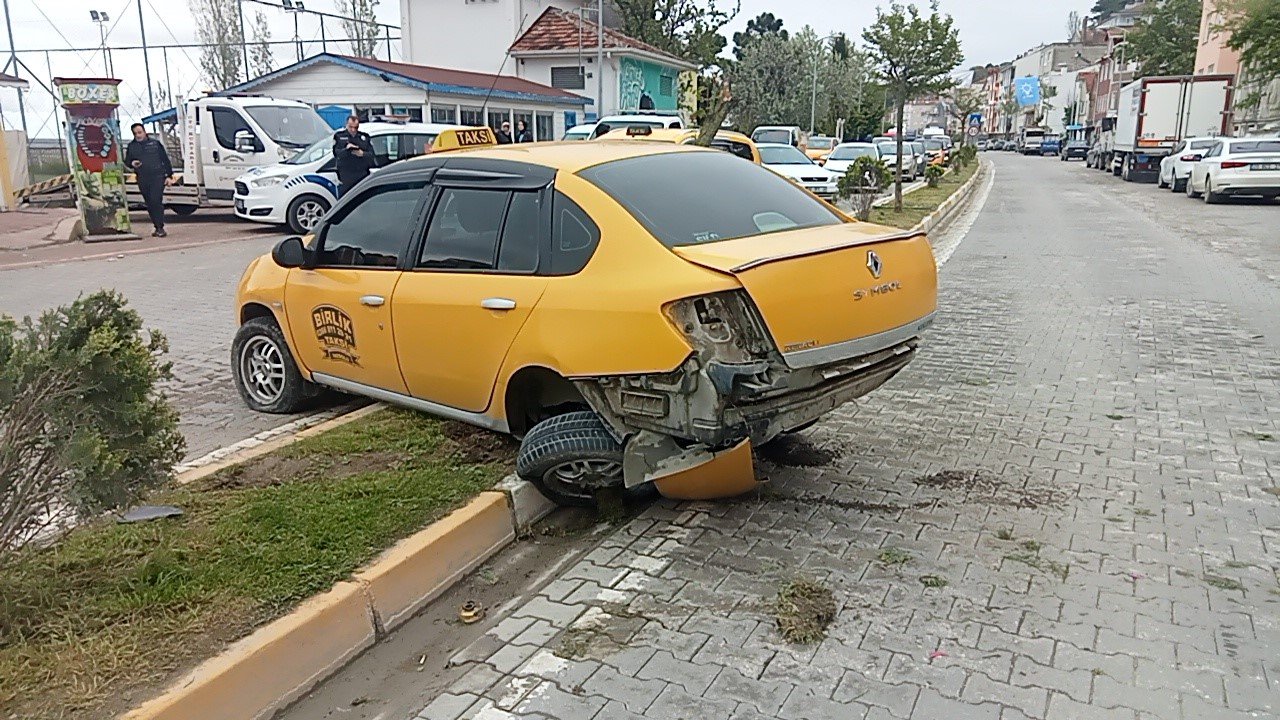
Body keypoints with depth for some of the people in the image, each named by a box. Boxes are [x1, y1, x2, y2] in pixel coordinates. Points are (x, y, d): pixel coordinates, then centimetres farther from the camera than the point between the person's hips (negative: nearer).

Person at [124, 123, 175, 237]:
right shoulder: (132, 146, 14)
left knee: (156, 201, -16)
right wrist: (132, 163, -7)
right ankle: (157, 227, 13)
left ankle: (160, 228, -15)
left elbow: (166, 160, 6)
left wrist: (169, 176, 0)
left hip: (158, 177, -4)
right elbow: (126, 161, 18)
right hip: (142, 179, 4)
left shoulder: (155, 143, 6)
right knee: (149, 204, 5)